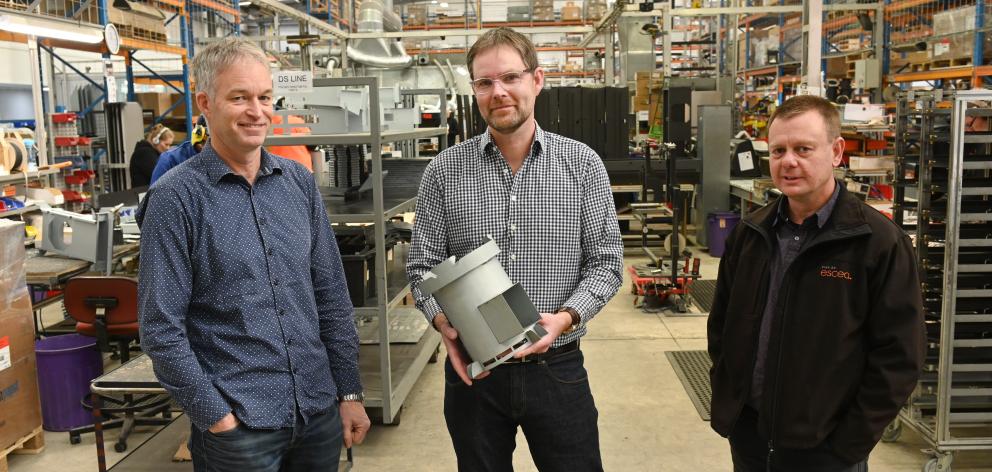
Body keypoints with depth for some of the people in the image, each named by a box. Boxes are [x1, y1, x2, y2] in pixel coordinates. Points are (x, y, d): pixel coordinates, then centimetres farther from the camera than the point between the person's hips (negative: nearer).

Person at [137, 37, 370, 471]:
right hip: (239, 425, -4)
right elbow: (160, 328, -10)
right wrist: (215, 417, -11)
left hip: (320, 412, 5)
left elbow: (331, 295, 7)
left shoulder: (299, 182, 4)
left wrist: (349, 391, 5)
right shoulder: (175, 198, -10)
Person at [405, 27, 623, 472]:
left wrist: (566, 317, -18)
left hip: (558, 368, 0)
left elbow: (606, 260, -1)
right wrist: (443, 323, -16)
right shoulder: (444, 171, -3)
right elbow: (422, 265, 2)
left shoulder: (583, 164, -3)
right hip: (472, 370, 1)